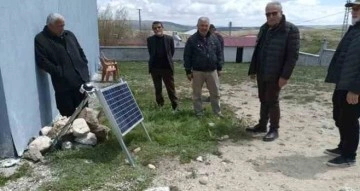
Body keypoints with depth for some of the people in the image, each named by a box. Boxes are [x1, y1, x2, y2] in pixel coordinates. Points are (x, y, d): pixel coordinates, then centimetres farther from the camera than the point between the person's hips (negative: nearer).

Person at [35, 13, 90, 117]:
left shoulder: (69, 34, 15)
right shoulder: (40, 39, -5)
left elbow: (80, 52, 20)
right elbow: (42, 61, -13)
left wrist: (84, 68, 8)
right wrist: (61, 73, -17)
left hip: (81, 80, 6)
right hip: (63, 85, -6)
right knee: (69, 116, 1)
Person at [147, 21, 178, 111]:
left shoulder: (169, 38, -2)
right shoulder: (150, 39, 2)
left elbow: (172, 52, 6)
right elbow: (150, 52, 9)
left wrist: (167, 60, 8)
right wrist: (156, 60, 8)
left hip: (167, 67, -2)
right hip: (155, 68, 2)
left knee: (171, 88, 1)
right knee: (158, 88, 12)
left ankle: (175, 106, 6)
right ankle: (160, 105, 24)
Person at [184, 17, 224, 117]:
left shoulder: (214, 39, 5)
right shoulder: (192, 39, -6)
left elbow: (219, 53, 10)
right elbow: (187, 56, -5)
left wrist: (219, 68, 7)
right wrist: (188, 71, -6)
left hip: (212, 71, 3)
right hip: (197, 71, -2)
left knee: (215, 93, 10)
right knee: (197, 93, 7)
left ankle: (217, 111, 24)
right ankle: (198, 112, 22)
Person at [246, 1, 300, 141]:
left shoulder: (290, 29, -11)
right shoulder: (264, 29, 9)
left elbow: (293, 55, -15)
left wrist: (285, 76, -20)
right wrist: (253, 70, 13)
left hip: (275, 75, -6)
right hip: (261, 73, 6)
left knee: (272, 101, 1)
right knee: (263, 100, 15)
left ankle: (274, 130, 15)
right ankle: (262, 125, 28)